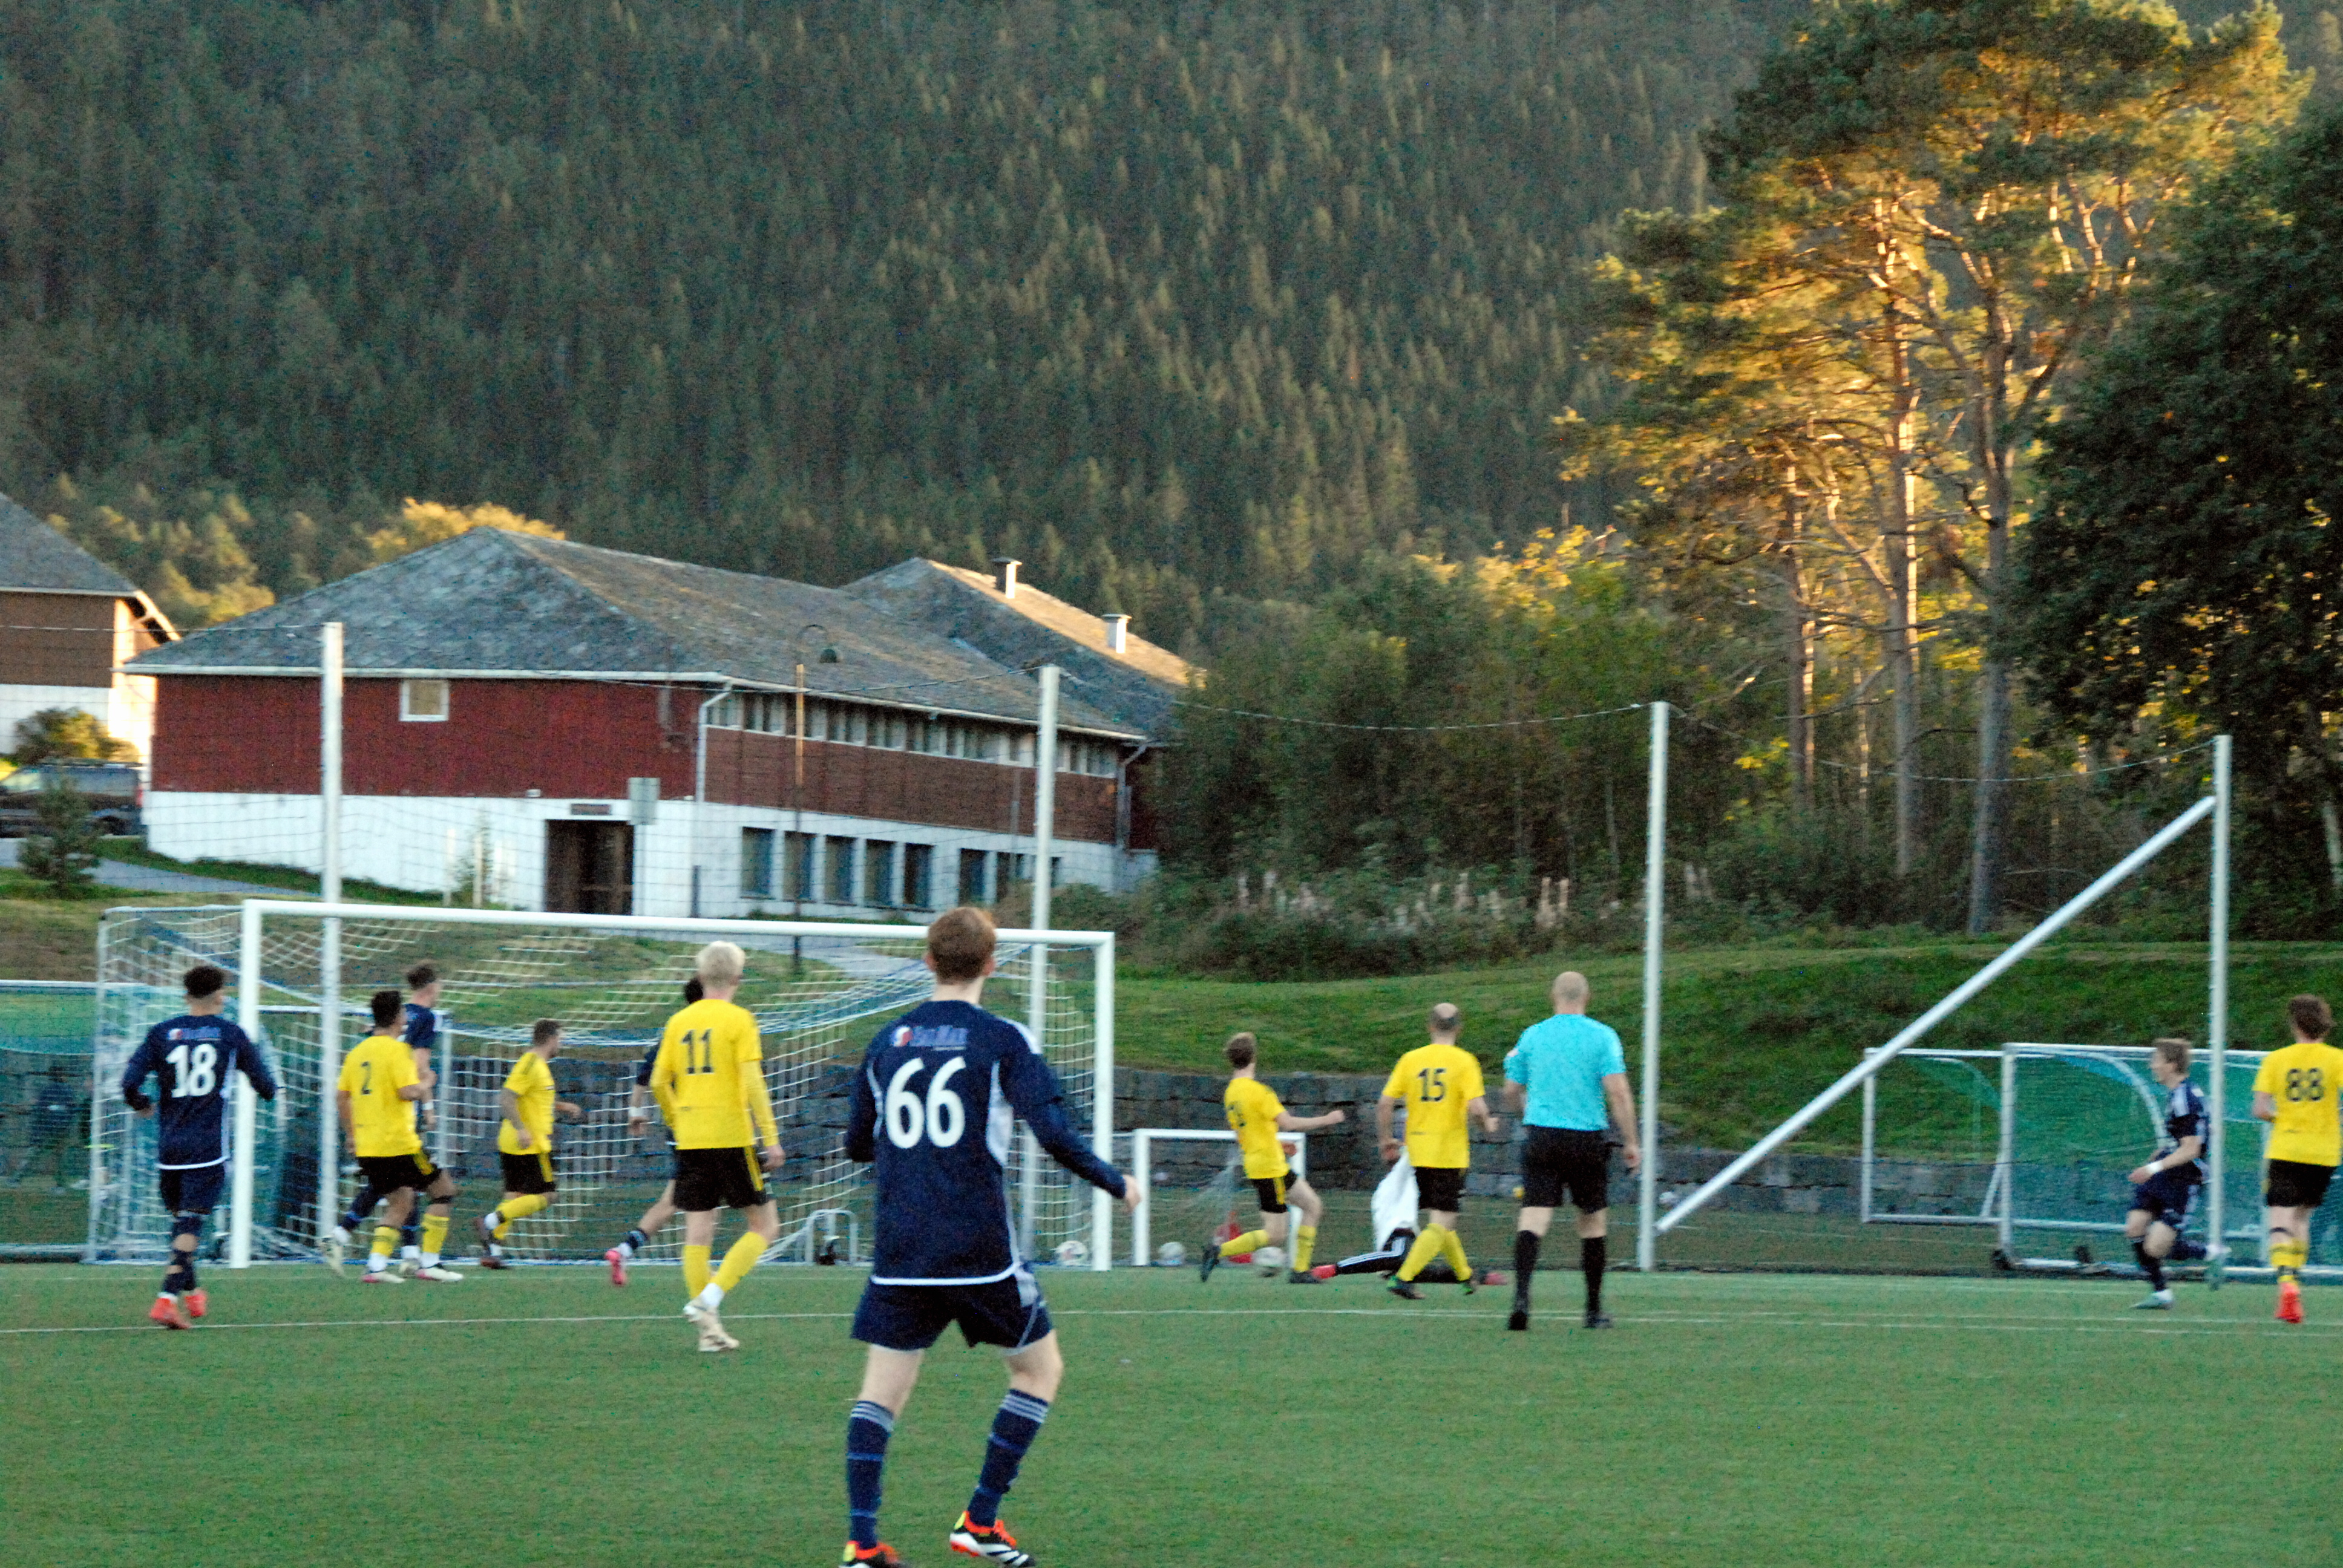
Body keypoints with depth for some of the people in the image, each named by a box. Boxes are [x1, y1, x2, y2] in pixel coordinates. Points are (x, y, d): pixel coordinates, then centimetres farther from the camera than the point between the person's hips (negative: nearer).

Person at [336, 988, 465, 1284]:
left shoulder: (358, 1051, 11)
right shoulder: (397, 1050, -11)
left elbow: (341, 1096, 13)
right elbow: (407, 1092, -21)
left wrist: (352, 1135, 22)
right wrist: (423, 1086, 1)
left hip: (366, 1147, 8)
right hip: (399, 1145, -8)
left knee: (401, 1201, 19)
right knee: (444, 1191, 6)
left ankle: (376, 1264, 1)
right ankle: (428, 1263, 1)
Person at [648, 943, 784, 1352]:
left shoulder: (679, 1022, 9)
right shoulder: (738, 1019, -6)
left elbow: (659, 1082, 9)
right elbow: (752, 1081, -14)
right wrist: (771, 1137, -13)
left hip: (690, 1141, 5)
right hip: (732, 1139, -5)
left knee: (698, 1233, 7)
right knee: (764, 1225, 5)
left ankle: (709, 1331, 6)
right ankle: (707, 1300, -12)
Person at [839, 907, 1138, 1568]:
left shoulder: (888, 1040, 8)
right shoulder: (1002, 1040, -5)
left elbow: (857, 1143, 17)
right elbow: (1054, 1135, -13)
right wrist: (1116, 1184, 3)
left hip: (898, 1248, 4)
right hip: (979, 1248, -4)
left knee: (882, 1387, 6)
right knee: (1040, 1366, 14)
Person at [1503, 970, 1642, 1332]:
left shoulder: (1532, 1035, 7)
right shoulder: (1602, 1036, -2)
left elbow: (1514, 1091, 15)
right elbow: (1618, 1091, -11)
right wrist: (1630, 1142, -4)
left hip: (1540, 1137, 1)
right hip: (1587, 1137, -1)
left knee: (1534, 1220, -6)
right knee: (1594, 1221, 13)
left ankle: (1521, 1295, -28)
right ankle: (1594, 1310, 19)